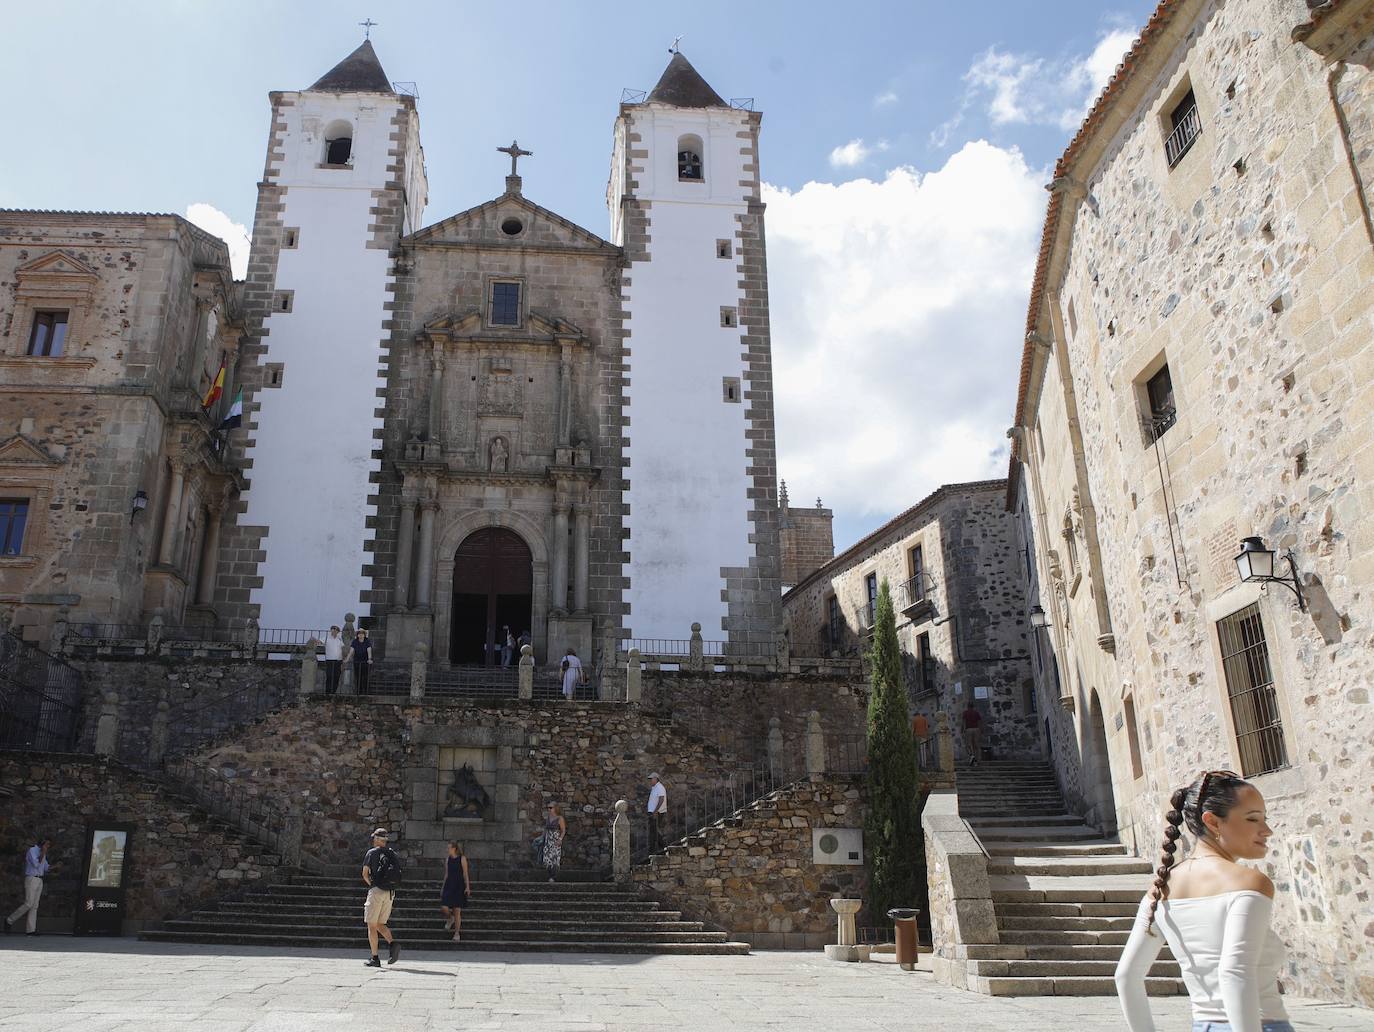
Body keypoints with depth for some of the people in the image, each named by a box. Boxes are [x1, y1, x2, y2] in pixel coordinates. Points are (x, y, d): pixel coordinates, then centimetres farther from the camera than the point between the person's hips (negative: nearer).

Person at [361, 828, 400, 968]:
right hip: (390, 892, 5)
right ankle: (393, 943, -8)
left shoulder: (372, 853, -2)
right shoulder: (392, 853, 12)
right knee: (380, 924, 16)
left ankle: (375, 959, 0)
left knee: (372, 925, 2)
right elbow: (398, 873, 12)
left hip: (376, 891, -5)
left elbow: (364, 874, -4)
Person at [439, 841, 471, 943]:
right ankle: (450, 918, 23)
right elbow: (446, 875, 15)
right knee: (443, 908, -11)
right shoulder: (448, 859, 8)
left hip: (459, 887, -4)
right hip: (449, 886, 4)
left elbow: (465, 874, -5)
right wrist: (443, 888, 15)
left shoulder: (462, 858, -4)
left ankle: (457, 933, 9)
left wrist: (467, 887, -11)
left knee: (457, 911, -2)